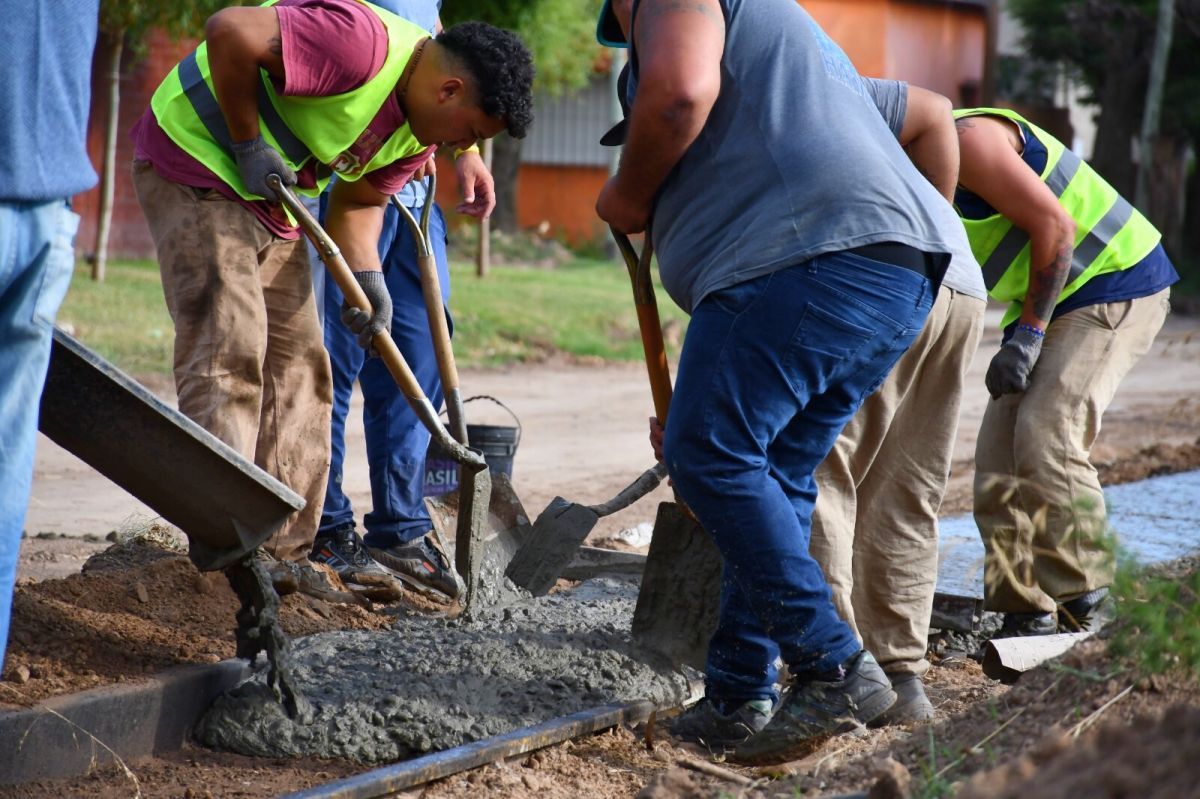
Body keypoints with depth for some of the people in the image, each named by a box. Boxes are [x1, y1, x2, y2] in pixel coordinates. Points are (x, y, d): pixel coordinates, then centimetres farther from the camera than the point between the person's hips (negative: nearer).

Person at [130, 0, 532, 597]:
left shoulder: (419, 133, 3)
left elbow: (356, 203, 11)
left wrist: (369, 282, -6)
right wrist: (249, 146, -23)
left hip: (270, 201, 10)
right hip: (195, 166, -10)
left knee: (297, 363, 6)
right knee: (228, 349, -16)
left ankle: (284, 554, 9)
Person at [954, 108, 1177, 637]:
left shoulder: (967, 139, -18)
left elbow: (1054, 225, -23)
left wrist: (1028, 334, -22)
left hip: (1117, 280, -10)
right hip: (1052, 301, 10)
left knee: (1045, 438, -21)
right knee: (999, 451, 0)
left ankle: (1083, 614, -16)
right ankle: (1027, 617, 0)